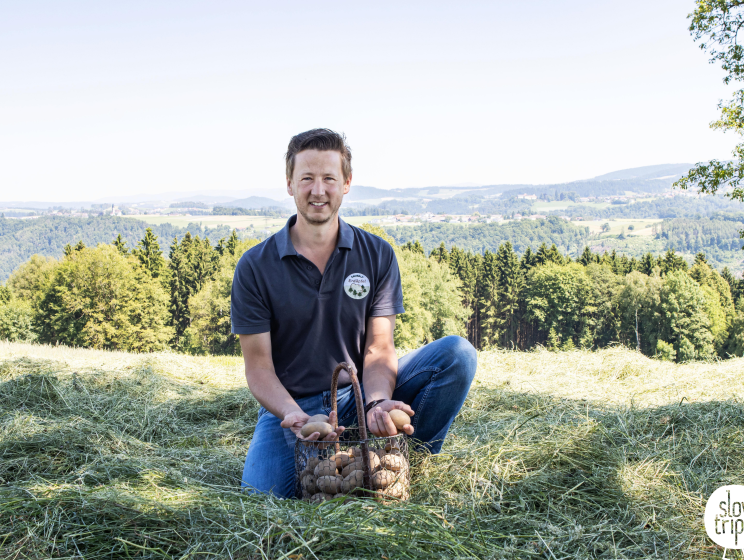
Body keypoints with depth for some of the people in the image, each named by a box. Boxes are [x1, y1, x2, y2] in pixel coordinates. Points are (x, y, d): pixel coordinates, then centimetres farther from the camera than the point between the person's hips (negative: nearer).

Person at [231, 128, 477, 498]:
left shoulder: (377, 255, -2)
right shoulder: (255, 267, -7)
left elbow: (379, 349, -6)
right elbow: (258, 367, -9)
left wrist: (377, 402, -28)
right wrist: (293, 416, -29)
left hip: (357, 396, 2)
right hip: (289, 407, -1)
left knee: (457, 353, -17)